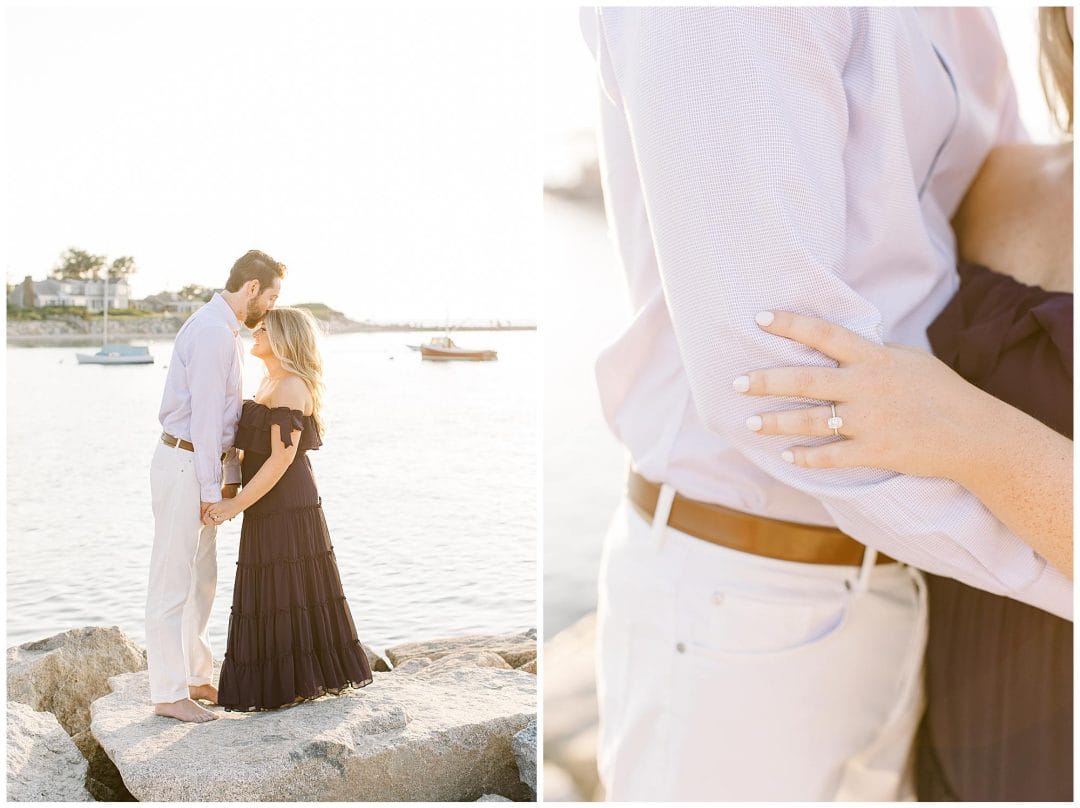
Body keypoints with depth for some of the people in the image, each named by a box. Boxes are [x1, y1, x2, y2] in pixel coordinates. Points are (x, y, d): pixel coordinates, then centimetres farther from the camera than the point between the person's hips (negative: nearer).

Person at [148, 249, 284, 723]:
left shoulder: (223, 331, 15)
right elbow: (205, 415, -20)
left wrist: (231, 476, 16)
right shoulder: (213, 332, -17)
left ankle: (195, 676, 28)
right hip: (185, 464, -10)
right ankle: (168, 693, 6)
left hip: (202, 464, 10)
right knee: (173, 581, -2)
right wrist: (210, 488, -18)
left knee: (201, 578, 16)